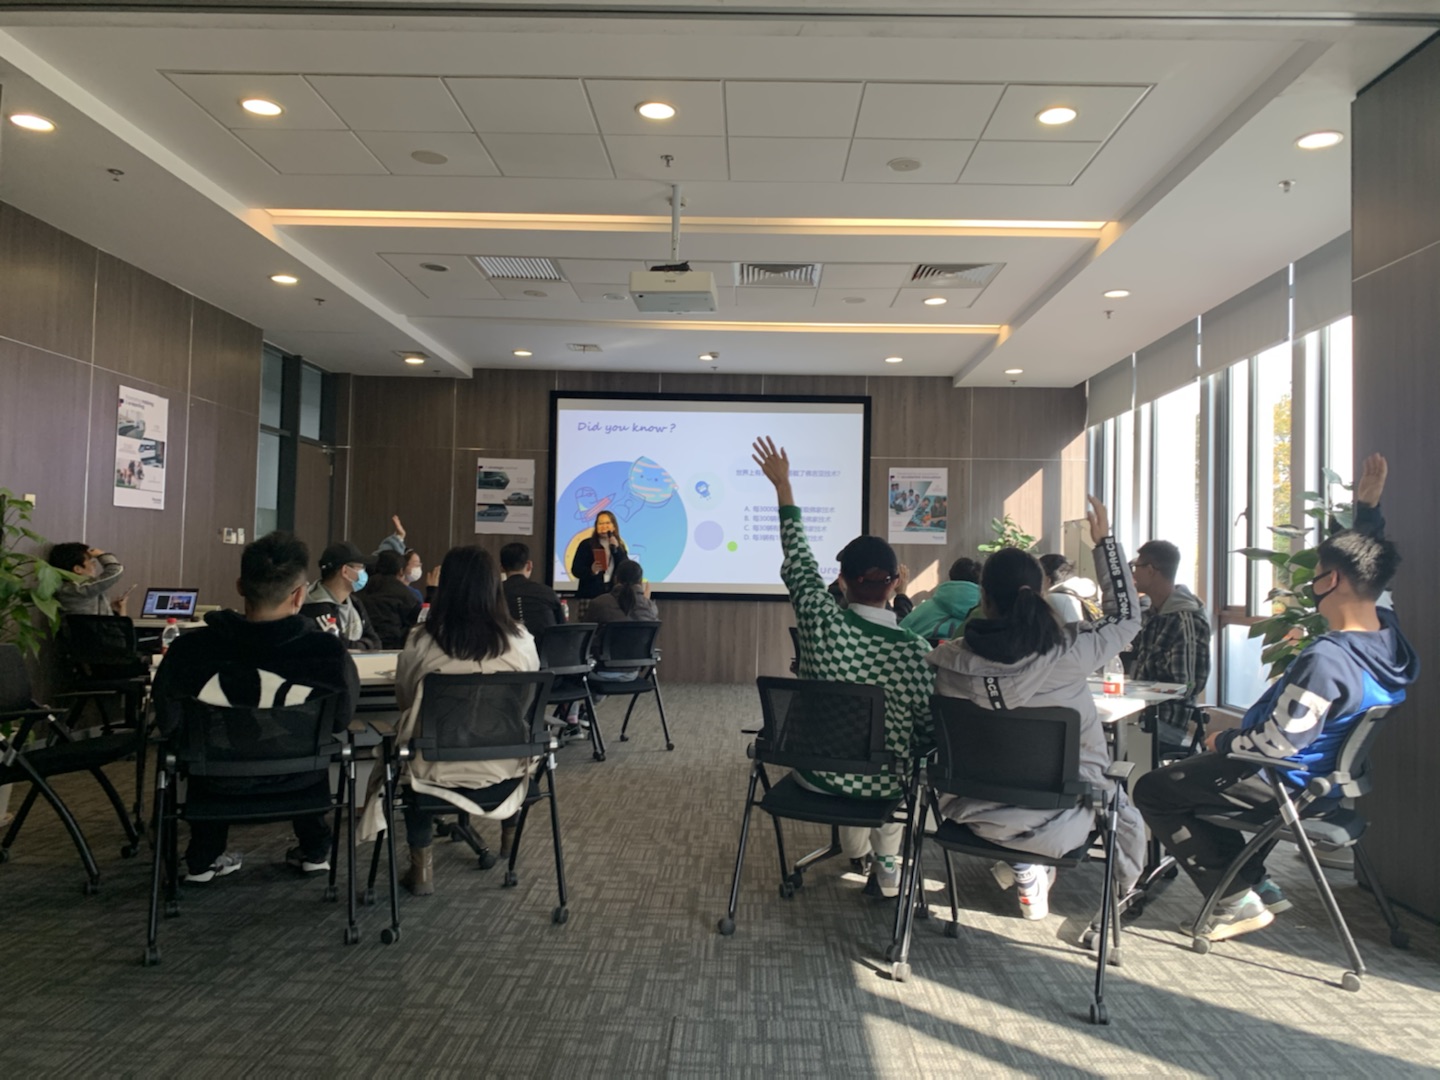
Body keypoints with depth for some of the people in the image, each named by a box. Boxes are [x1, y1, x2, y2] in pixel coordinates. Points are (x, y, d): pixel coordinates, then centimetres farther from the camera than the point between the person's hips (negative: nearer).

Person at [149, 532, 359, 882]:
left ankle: (202, 860, 41)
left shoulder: (187, 650, -26)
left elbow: (168, 723, -7)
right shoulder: (328, 653, -28)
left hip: (220, 781, 0)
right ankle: (314, 851, 43)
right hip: (295, 780, 0)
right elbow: (341, 721, -9)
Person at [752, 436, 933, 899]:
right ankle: (887, 862, 33)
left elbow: (798, 561, -5)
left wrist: (783, 485, 3)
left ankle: (855, 842, 52)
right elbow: (929, 725, -9)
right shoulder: (915, 648, -21)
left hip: (817, 776, 1)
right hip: (882, 785, -1)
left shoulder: (822, 622, -19)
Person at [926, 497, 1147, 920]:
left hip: (979, 814, 1)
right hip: (1058, 820, 0)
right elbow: (1127, 616, 0)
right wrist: (1104, 541, 6)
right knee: (1124, 813, 29)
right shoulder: (1069, 652, -19)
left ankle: (1022, 868, 21)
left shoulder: (948, 662, -18)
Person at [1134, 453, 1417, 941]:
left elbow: (1277, 743, -30)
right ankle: (1258, 885, 28)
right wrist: (1368, 505, 9)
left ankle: (1239, 901, 4)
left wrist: (1223, 741, -13)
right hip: (1325, 774, 10)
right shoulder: (1387, 632, -8)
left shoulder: (1325, 659, -35)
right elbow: (1365, 558, 12)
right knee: (1194, 774, 30)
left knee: (1153, 790, -2)